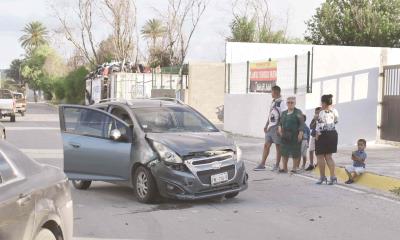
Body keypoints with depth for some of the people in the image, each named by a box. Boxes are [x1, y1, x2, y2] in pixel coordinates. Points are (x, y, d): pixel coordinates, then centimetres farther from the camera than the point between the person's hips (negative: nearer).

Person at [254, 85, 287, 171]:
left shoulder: (281, 103, -10)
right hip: (270, 127, 8)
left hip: (277, 127, -8)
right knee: (266, 145, 5)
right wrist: (266, 125, 15)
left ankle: (277, 165, 11)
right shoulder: (273, 102, 15)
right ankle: (262, 164, 6)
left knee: (278, 146, 2)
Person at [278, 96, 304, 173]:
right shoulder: (284, 113, 15)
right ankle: (285, 168, 17)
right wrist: (279, 128, 2)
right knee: (284, 152, 8)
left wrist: (300, 134, -17)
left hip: (295, 136, -6)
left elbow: (301, 124, -9)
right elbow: (281, 122, 23)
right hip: (285, 136, 6)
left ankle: (294, 168, 11)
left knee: (295, 153, 1)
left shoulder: (298, 112, -3)